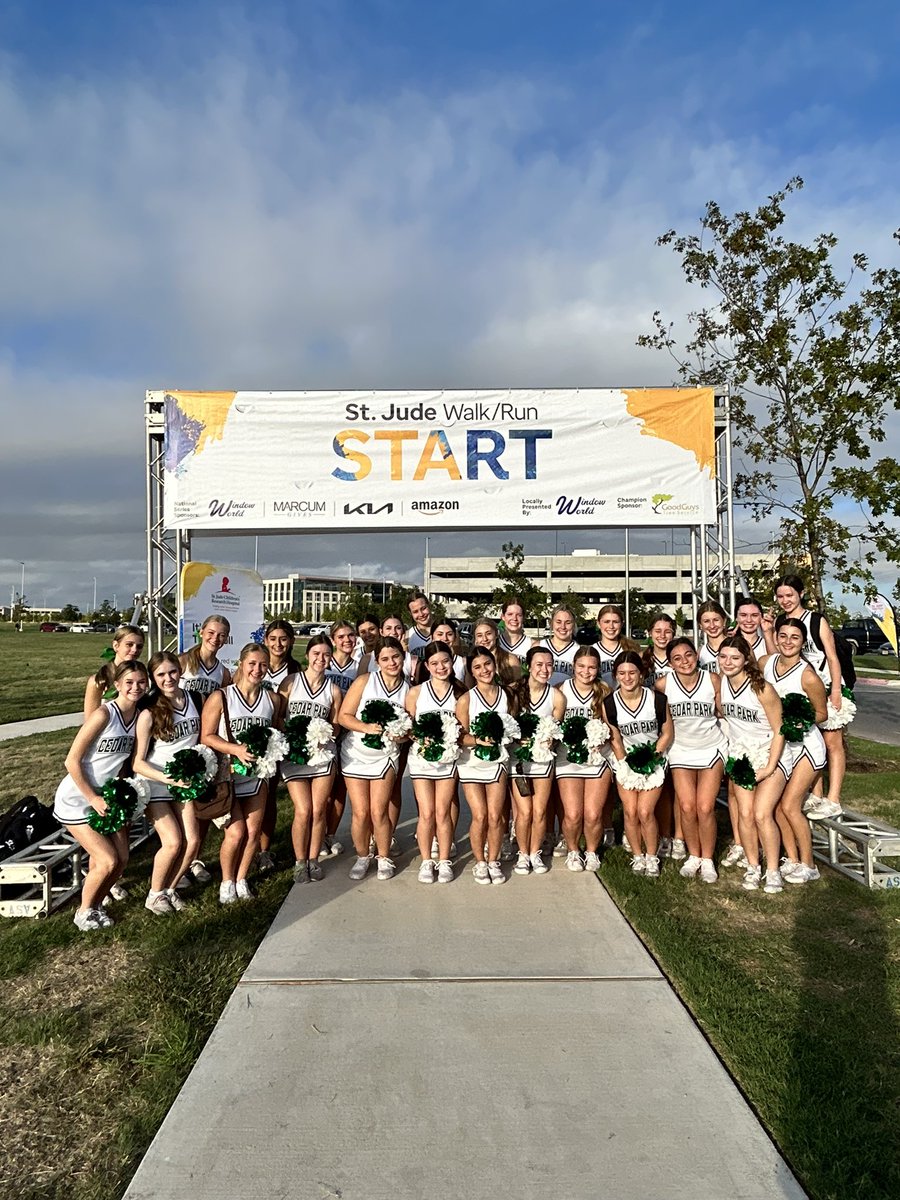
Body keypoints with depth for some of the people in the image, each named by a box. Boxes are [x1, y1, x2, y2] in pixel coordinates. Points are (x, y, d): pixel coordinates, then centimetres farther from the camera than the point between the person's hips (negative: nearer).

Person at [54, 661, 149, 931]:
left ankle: (95, 904, 28)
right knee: (108, 861, -8)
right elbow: (72, 761, -20)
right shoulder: (104, 714, -23)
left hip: (106, 796, 6)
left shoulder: (141, 717, -4)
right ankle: (84, 911, 17)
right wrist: (93, 799, -18)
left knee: (122, 859, 3)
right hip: (77, 799, -6)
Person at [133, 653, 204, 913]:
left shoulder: (194, 699, -4)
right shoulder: (149, 713, -18)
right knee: (173, 842, -13)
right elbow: (138, 762, -16)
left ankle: (169, 889, 21)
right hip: (154, 784, -4)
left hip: (184, 782, 4)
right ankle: (154, 894, 12)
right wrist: (166, 778, -27)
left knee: (192, 841, -3)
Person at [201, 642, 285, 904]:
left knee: (253, 832, 6)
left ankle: (241, 879, 28)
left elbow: (279, 733, 13)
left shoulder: (273, 699, 2)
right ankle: (226, 881, 20)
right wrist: (236, 749, -23)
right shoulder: (220, 697, -9)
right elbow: (206, 736, -11)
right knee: (236, 832, -6)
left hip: (258, 774, 4)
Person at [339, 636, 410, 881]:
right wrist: (367, 727, -24)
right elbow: (343, 716, -9)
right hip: (355, 753, -1)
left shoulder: (408, 689, -1)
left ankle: (384, 858, 20)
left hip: (385, 755, 1)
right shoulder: (364, 681, -8)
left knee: (378, 811, -3)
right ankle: (362, 857, 26)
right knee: (360, 812, 2)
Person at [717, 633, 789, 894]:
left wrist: (769, 769, -16)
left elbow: (779, 731, -15)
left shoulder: (762, 689, -21)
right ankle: (753, 867, 14)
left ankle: (773, 871, 6)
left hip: (771, 755, -4)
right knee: (745, 813, -4)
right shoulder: (719, 683, -6)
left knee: (762, 814, -13)